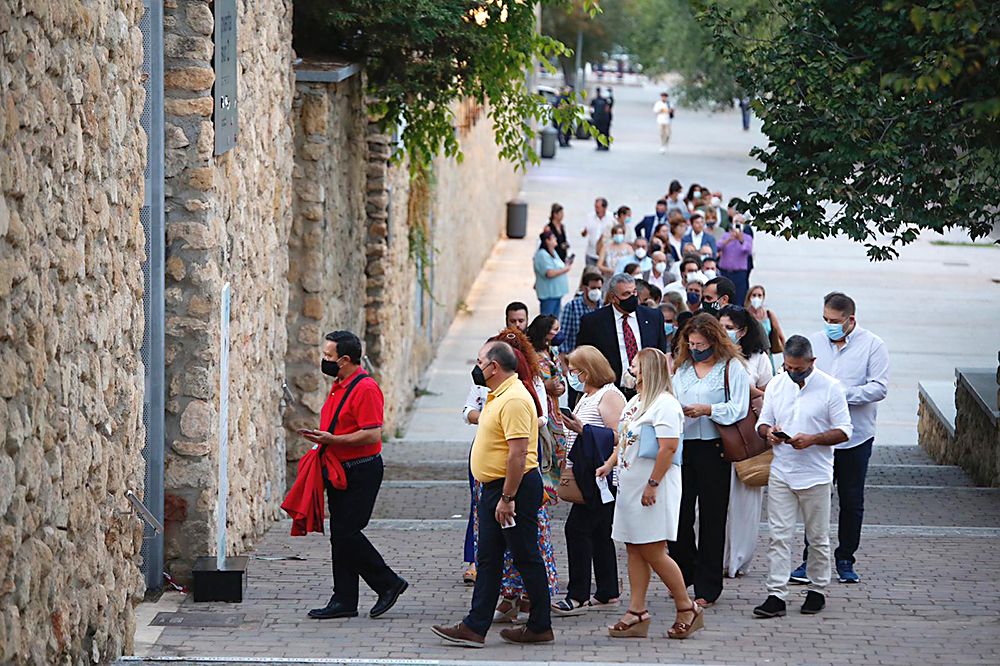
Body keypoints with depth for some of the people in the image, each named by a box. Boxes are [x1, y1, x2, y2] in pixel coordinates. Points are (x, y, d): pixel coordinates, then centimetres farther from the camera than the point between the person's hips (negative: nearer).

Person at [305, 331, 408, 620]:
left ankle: (388, 583, 3)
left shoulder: (365, 388, -17)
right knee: (340, 535, 8)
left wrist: (332, 440, -23)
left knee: (347, 533, -11)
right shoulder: (338, 386, 14)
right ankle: (344, 600, 11)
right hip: (339, 471, 10)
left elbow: (372, 434, -24)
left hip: (361, 473, -10)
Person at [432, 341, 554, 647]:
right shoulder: (498, 396, 15)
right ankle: (475, 627, 8)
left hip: (515, 487, -11)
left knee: (527, 558, -1)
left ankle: (540, 627, 7)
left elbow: (518, 452, -24)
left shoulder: (514, 400, -19)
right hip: (494, 487, 11)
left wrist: (507, 498, -25)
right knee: (488, 560, 8)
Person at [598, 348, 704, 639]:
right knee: (634, 551, 7)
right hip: (629, 487, 10)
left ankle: (687, 609, 3)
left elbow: (668, 448, -20)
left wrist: (652, 485, -22)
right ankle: (636, 613, 8)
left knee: (653, 552, -8)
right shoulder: (635, 402, 17)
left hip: (653, 491, -10)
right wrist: (609, 464, 12)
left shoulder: (664, 405, -14)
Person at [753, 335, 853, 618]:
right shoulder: (776, 385, 6)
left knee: (818, 537, 8)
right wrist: (768, 432, -11)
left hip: (815, 475, -3)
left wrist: (812, 439, -20)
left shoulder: (830, 387, -6)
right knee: (779, 536, -3)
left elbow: (844, 431, -6)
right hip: (781, 473, 3)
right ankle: (776, 595, -4)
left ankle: (817, 590, 22)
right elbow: (762, 423, 13)